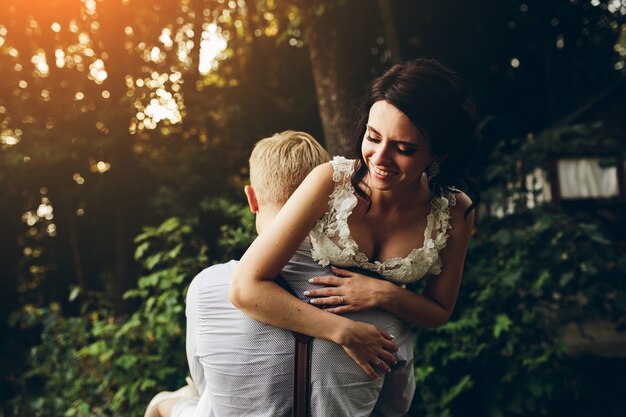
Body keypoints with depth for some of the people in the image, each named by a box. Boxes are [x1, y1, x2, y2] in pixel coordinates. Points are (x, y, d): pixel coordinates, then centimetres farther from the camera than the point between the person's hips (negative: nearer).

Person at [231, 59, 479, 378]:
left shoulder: (455, 212, -20)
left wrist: (386, 294, -27)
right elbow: (246, 287, -34)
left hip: (384, 355, 3)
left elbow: (439, 312, -6)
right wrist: (345, 332, -35)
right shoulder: (330, 182, -29)